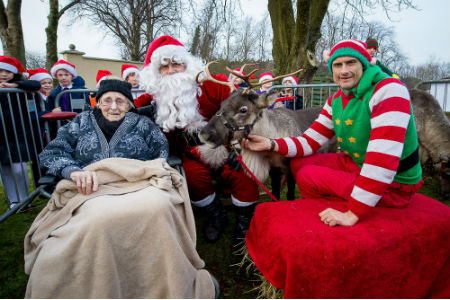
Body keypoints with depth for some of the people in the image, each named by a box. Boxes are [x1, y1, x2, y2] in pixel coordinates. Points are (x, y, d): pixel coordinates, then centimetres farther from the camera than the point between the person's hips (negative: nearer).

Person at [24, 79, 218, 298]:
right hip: (92, 191, 0)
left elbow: (162, 153, 15)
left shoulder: (142, 122, 24)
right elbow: (50, 153, 17)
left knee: (158, 204, -37)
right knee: (99, 217, -39)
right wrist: (73, 170, -6)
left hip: (140, 185, 1)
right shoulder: (83, 121, 26)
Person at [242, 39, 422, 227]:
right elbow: (311, 141, 0)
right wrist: (271, 145, -18)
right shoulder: (336, 100, 1)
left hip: (393, 185, -7)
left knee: (307, 176, -12)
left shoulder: (388, 90, -25)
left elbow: (383, 159, -33)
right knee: (298, 163, 1)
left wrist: (353, 215, -33)